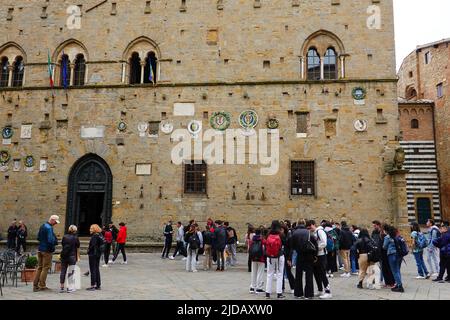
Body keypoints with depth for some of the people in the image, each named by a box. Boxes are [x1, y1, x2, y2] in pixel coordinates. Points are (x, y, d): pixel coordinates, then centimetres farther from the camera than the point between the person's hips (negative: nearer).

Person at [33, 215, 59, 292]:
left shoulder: (42, 226, 11)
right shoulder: (49, 228, -19)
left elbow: (38, 238, 18)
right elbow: (50, 240, -24)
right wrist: (56, 242, -8)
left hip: (40, 249, 9)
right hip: (47, 250, -9)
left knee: (39, 267, 14)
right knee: (46, 268, 0)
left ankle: (35, 286, 18)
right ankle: (42, 286, 5)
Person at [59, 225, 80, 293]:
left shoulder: (64, 237, 4)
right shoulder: (76, 238, -5)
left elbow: (62, 245, 8)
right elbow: (77, 249, -2)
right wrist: (78, 257, 6)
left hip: (64, 256, 3)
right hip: (72, 256, -3)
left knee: (63, 271, 11)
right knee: (71, 272, 3)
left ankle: (62, 287, 16)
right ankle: (70, 288, 6)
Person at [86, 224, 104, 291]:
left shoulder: (94, 236, -17)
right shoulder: (100, 235, 9)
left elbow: (93, 245, -22)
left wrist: (89, 251, -5)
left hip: (93, 254, -9)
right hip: (98, 254, 9)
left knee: (93, 270, -3)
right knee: (97, 269, 14)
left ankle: (93, 285, 0)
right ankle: (98, 285, 19)